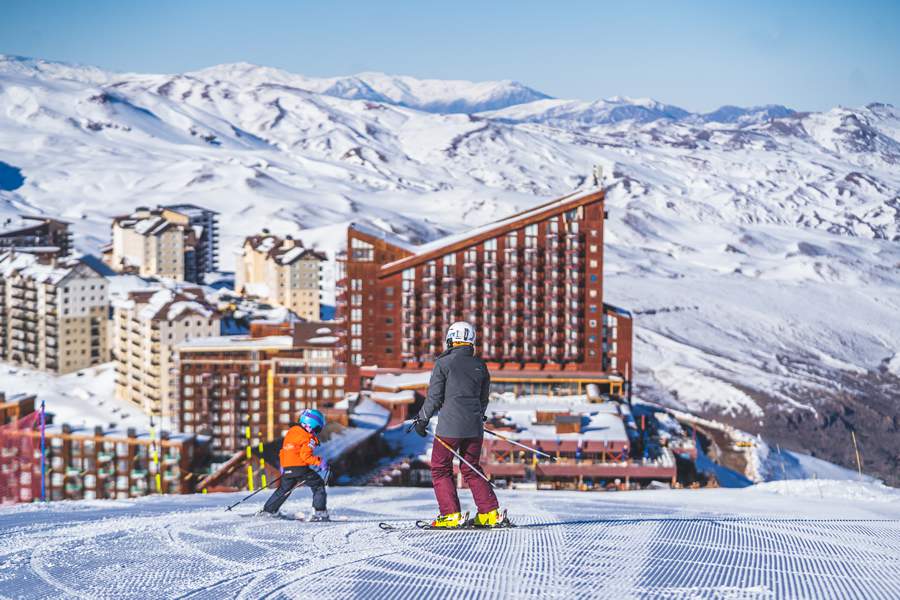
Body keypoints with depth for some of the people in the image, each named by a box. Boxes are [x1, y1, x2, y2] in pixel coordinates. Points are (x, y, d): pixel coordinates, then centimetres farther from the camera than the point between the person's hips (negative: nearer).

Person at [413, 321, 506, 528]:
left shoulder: (443, 363, -7)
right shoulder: (480, 365, 8)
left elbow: (434, 397, -6)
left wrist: (422, 419, 6)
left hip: (450, 427, -5)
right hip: (474, 428, 5)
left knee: (440, 469, 6)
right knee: (471, 469, 17)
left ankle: (451, 515, -2)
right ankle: (490, 513, 10)